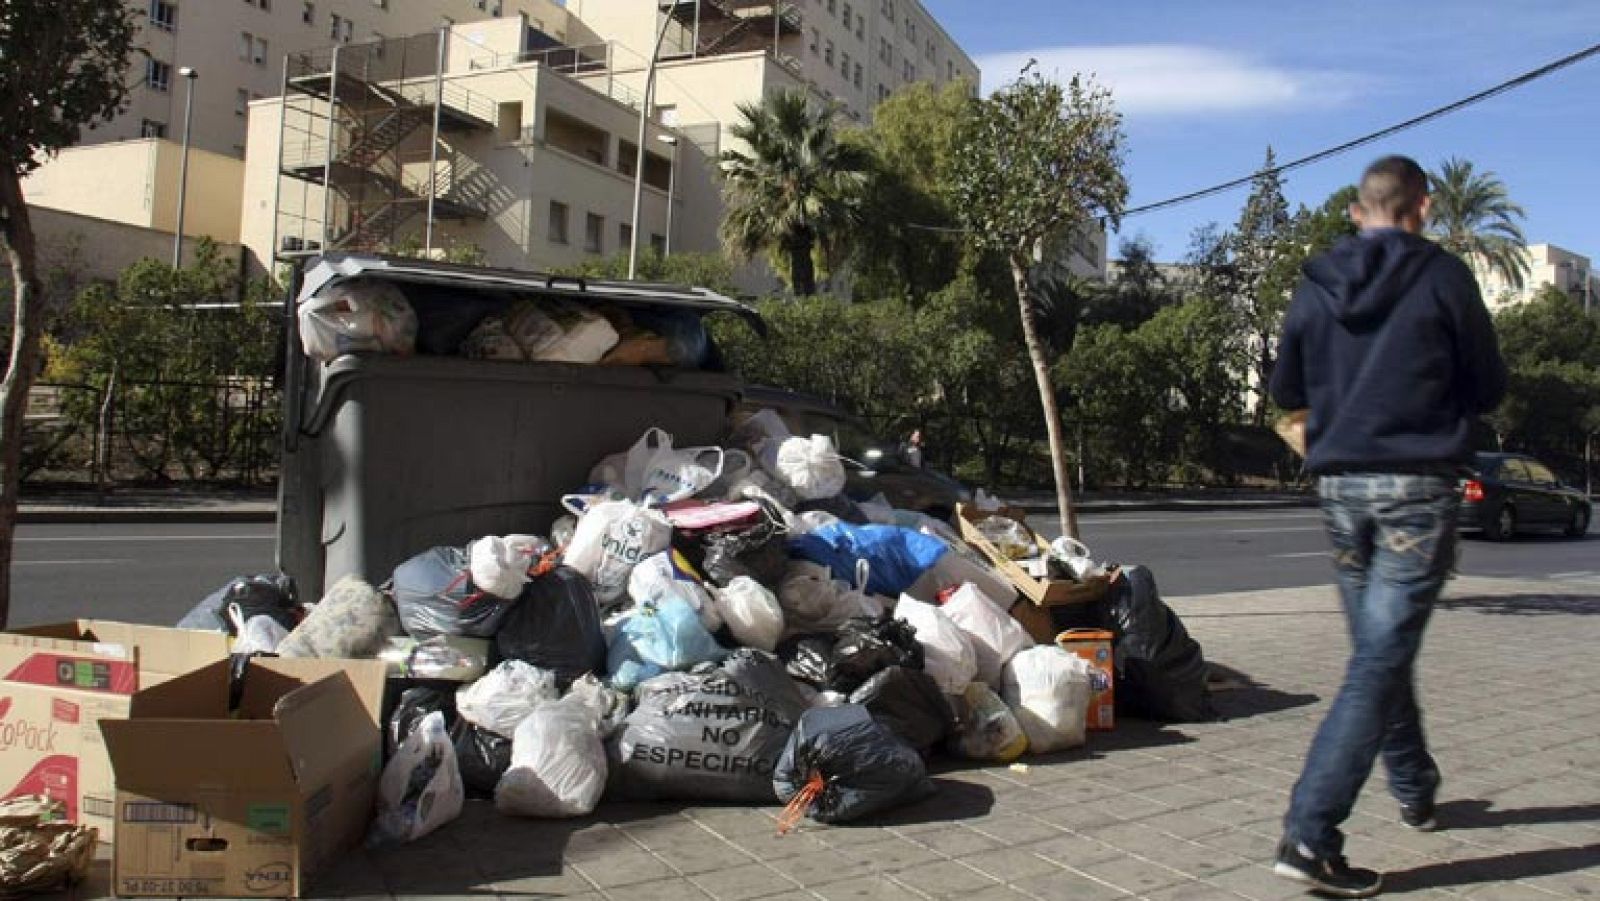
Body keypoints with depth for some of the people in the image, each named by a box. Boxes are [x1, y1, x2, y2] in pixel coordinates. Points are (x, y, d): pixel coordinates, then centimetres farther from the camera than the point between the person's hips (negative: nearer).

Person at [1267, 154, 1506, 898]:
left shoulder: (1315, 286, 7)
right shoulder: (1443, 277, -4)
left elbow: (1286, 391, 15)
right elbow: (1488, 389, 3)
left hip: (1339, 486, 5)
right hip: (1418, 484, -5)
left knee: (1378, 647, 20)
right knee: (1380, 659, -7)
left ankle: (1415, 790, 38)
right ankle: (1309, 835, -12)